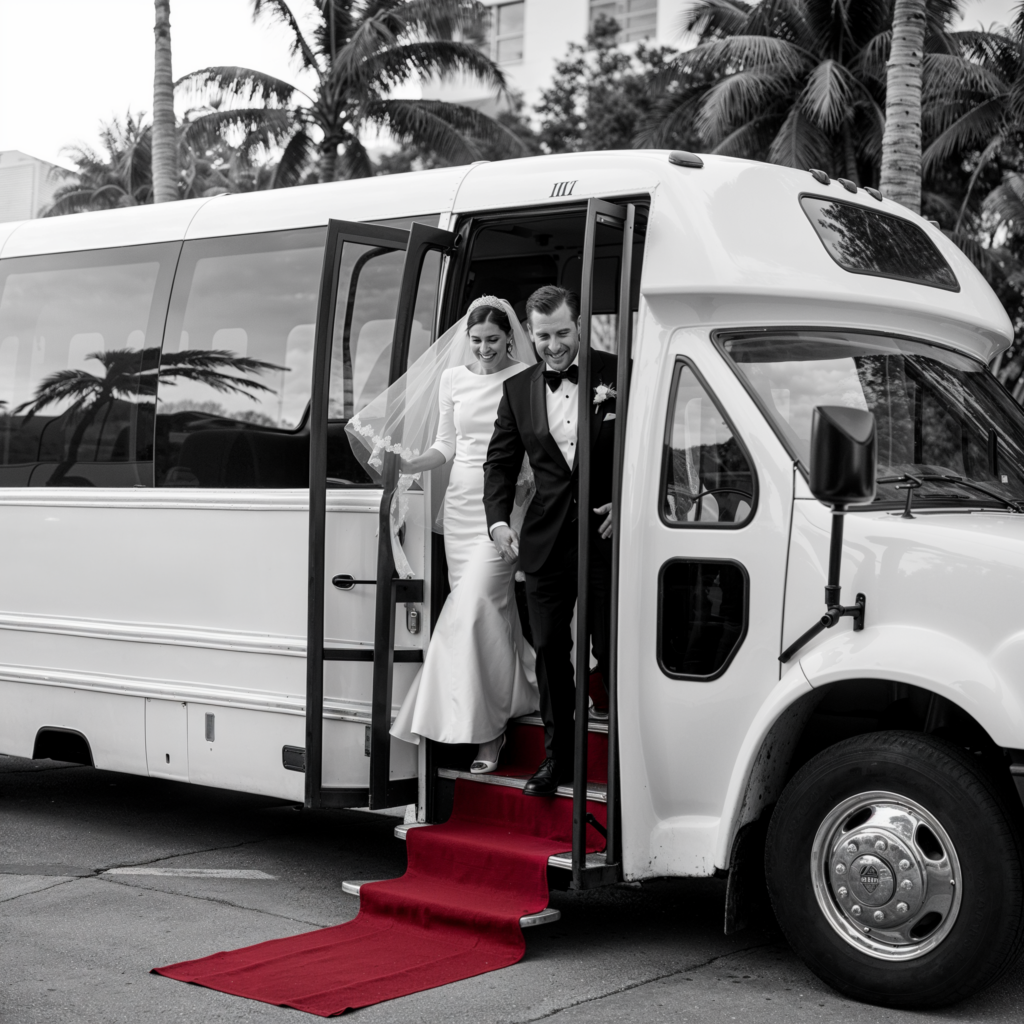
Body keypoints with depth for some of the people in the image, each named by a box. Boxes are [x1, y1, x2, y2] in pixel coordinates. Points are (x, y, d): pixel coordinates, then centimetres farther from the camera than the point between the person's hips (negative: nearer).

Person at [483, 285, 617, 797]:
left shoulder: (617, 375, -4)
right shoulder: (517, 389, 8)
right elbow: (500, 461, 12)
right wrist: (499, 519, -3)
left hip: (607, 535, -4)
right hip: (545, 541, 4)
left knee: (611, 651, 3)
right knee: (549, 651, 10)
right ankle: (558, 755, 22)